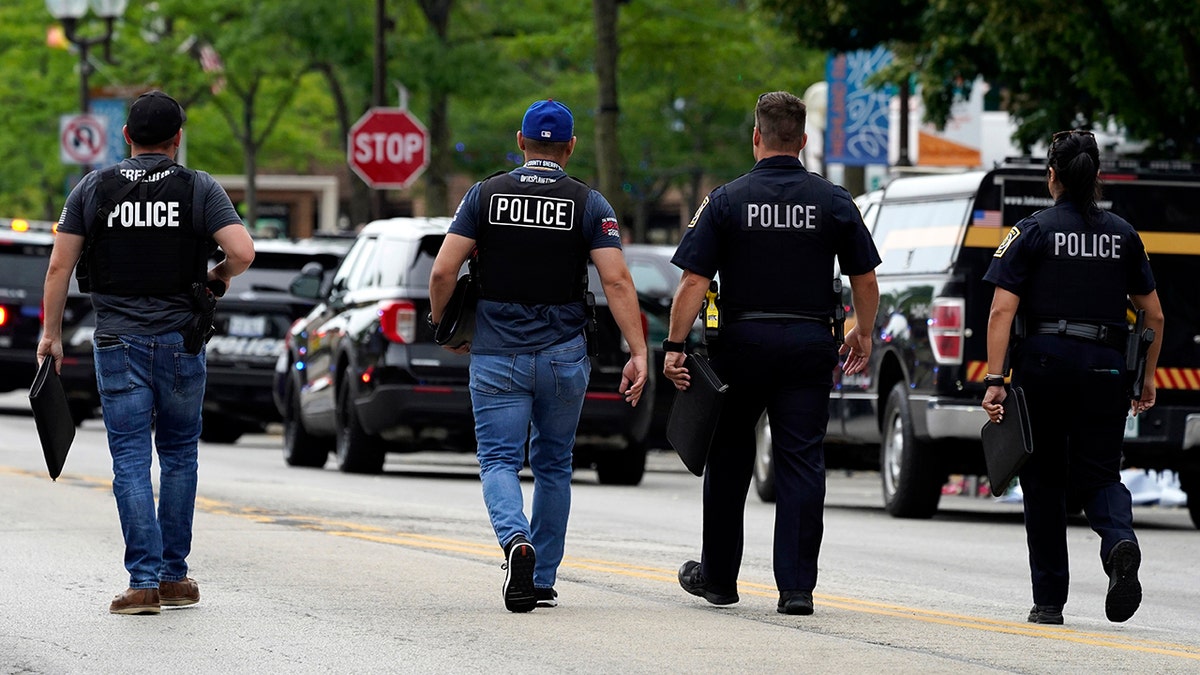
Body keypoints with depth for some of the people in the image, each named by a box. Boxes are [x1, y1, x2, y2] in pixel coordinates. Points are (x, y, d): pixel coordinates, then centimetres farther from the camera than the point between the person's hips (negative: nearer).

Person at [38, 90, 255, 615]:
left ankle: (144, 581, -9)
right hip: (181, 342, 0)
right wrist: (219, 277, 8)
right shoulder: (200, 189, -1)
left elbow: (59, 267, 0)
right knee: (179, 456, 14)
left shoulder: (93, 189, 2)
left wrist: (51, 333, 8)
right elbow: (242, 252, -14)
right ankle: (174, 576, 16)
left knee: (131, 462, -1)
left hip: (118, 343, 0)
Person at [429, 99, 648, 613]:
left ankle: (516, 540, -30)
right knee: (553, 465, 16)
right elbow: (616, 281, -11)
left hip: (497, 355, -1)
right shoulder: (588, 204, -2)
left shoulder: (485, 195, 0)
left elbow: (443, 272, -6)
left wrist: (441, 324, 12)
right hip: (563, 357, 1)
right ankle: (542, 580, 19)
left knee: (499, 460, 0)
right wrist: (638, 353, -12)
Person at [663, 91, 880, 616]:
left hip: (743, 341, -1)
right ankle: (796, 586, -5)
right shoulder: (833, 202, 1)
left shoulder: (727, 200, -4)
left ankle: (718, 576, 23)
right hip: (809, 345, 1)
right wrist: (863, 335, 19)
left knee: (728, 460, 13)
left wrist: (675, 346, -6)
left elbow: (694, 282, -9)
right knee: (802, 464, 1)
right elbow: (865, 279, 4)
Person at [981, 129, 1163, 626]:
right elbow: (1153, 315, 11)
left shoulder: (1032, 232, 0)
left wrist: (995, 381, -10)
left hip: (1045, 362, -2)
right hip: (1105, 364, 2)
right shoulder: (1122, 235, 9)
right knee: (1098, 474, 9)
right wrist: (1147, 377, 21)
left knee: (1043, 482, 9)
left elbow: (1001, 311, -9)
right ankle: (1120, 543, -25)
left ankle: (1049, 600, 12)